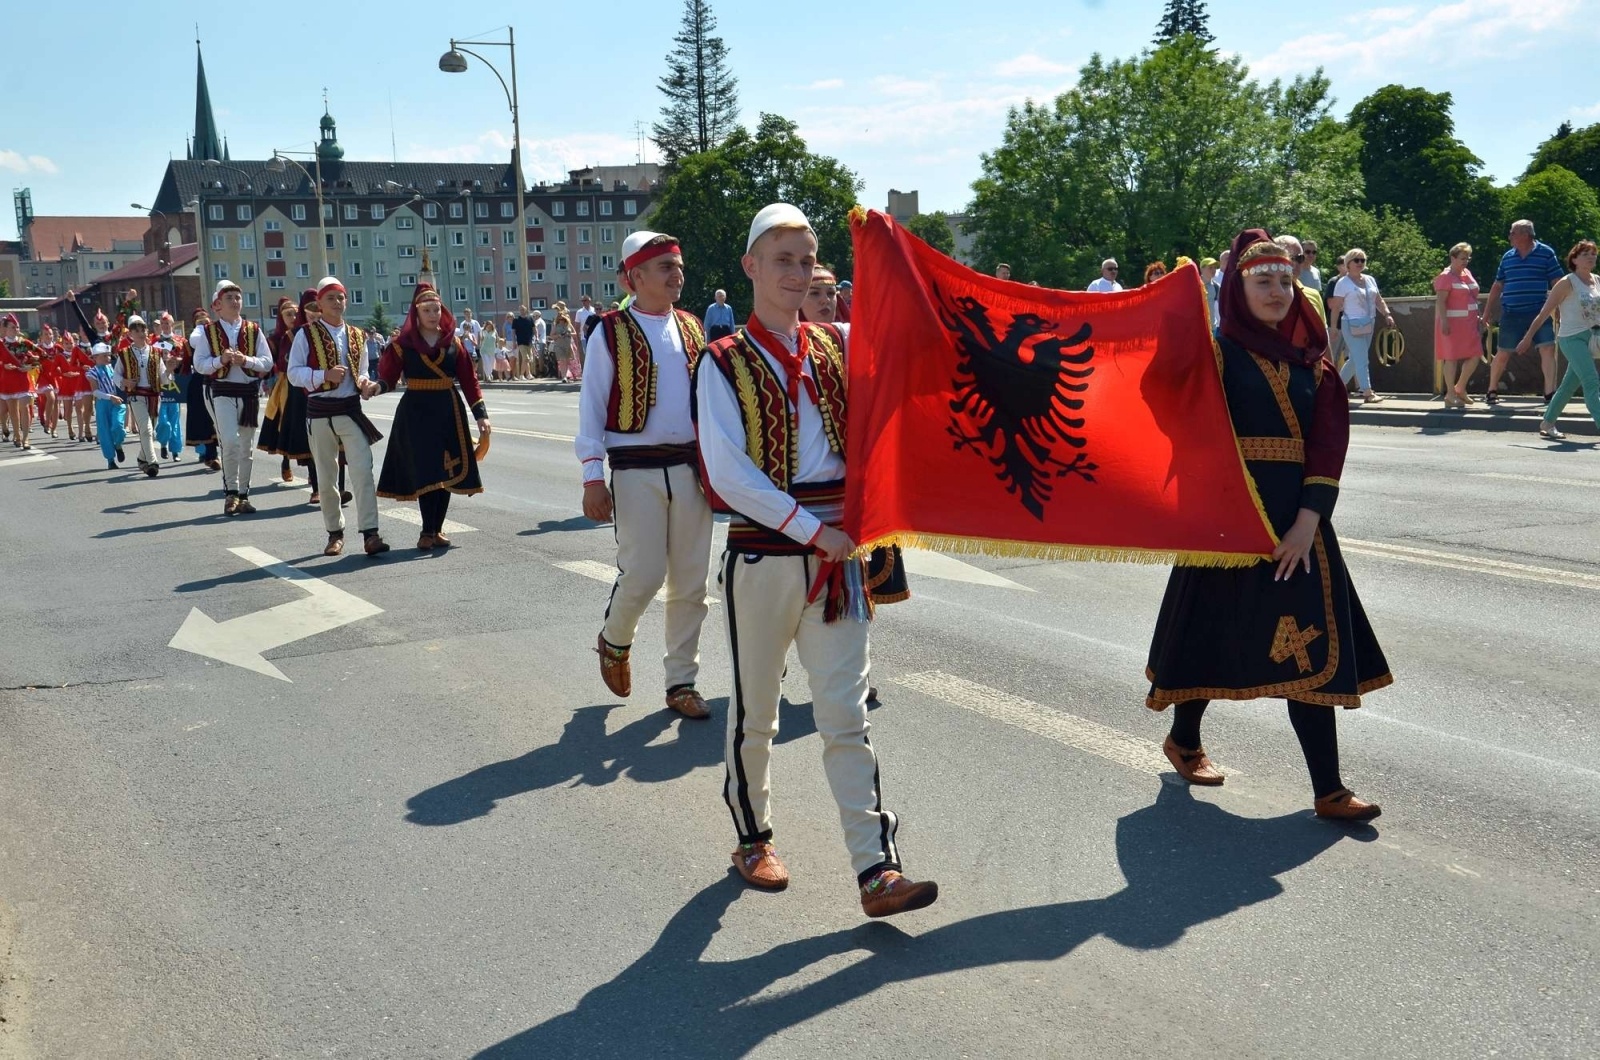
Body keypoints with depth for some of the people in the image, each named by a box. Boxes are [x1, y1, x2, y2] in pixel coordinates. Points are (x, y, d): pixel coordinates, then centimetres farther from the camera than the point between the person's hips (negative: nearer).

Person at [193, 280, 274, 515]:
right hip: (223, 392, -3)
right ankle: (231, 492, -3)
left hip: (250, 392, 3)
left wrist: (246, 360, -15)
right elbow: (199, 364, -2)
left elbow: (267, 363, 2)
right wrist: (220, 360, -18)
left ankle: (242, 495, 19)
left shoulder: (254, 330, 6)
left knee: (247, 447, 9)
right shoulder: (207, 332, 2)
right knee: (230, 442, -17)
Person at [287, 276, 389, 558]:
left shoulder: (356, 336, 11)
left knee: (363, 471, -12)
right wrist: (324, 374, -20)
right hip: (320, 412, -2)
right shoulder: (306, 334, 0)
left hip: (351, 410, 2)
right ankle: (335, 533, 21)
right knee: (326, 477, 7)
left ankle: (370, 534, -14)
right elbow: (293, 373, -5)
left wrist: (366, 385, -3)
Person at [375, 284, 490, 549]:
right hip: (416, 412, -3)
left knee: (447, 471, 4)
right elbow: (388, 376, -5)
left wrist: (481, 413, 0)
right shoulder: (403, 343, -2)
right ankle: (427, 532, -2)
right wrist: (377, 387, -28)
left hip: (449, 411, 3)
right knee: (425, 471, -9)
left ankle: (437, 530, 15)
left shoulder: (453, 342, 6)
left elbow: (469, 379, 5)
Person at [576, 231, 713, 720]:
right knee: (643, 575, -8)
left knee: (691, 581, 6)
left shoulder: (691, 329, 11)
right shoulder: (610, 334, -3)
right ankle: (614, 640, 24)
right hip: (637, 472, -4)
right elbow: (591, 409, -3)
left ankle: (682, 680, 18)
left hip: (691, 467, 5)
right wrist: (592, 477, -11)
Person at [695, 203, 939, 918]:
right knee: (756, 712, 11)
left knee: (846, 715, 0)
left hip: (836, 553, 3)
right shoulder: (724, 363, -4)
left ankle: (876, 871, -2)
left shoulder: (837, 346, 8)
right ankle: (753, 839, 32)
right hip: (763, 555, -2)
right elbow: (728, 473, -13)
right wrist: (812, 529, -16)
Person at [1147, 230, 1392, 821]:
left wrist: (1308, 519, -11)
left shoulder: (1312, 361, 8)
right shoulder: (1217, 354, -1)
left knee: (1308, 645, 0)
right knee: (1216, 632, 9)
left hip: (1298, 517, 3)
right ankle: (1184, 740, 35)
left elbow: (1329, 442, 0)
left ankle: (1328, 790, 1)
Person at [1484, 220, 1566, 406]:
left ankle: (1550, 393, -9)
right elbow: (1497, 286, 17)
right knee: (1502, 354, 7)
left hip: (1539, 312, -2)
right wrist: (1487, 312, 17)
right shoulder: (1507, 257, 9)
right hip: (1511, 314, 2)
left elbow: (1557, 283, 0)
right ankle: (1492, 391, 23)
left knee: (1548, 349, -11)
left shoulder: (1546, 253, 0)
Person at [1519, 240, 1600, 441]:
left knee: (1570, 384, 12)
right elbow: (1544, 313, -6)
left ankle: (1547, 423, 24)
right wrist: (1528, 337, -6)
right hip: (1572, 338, -6)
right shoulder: (1567, 283, -8)